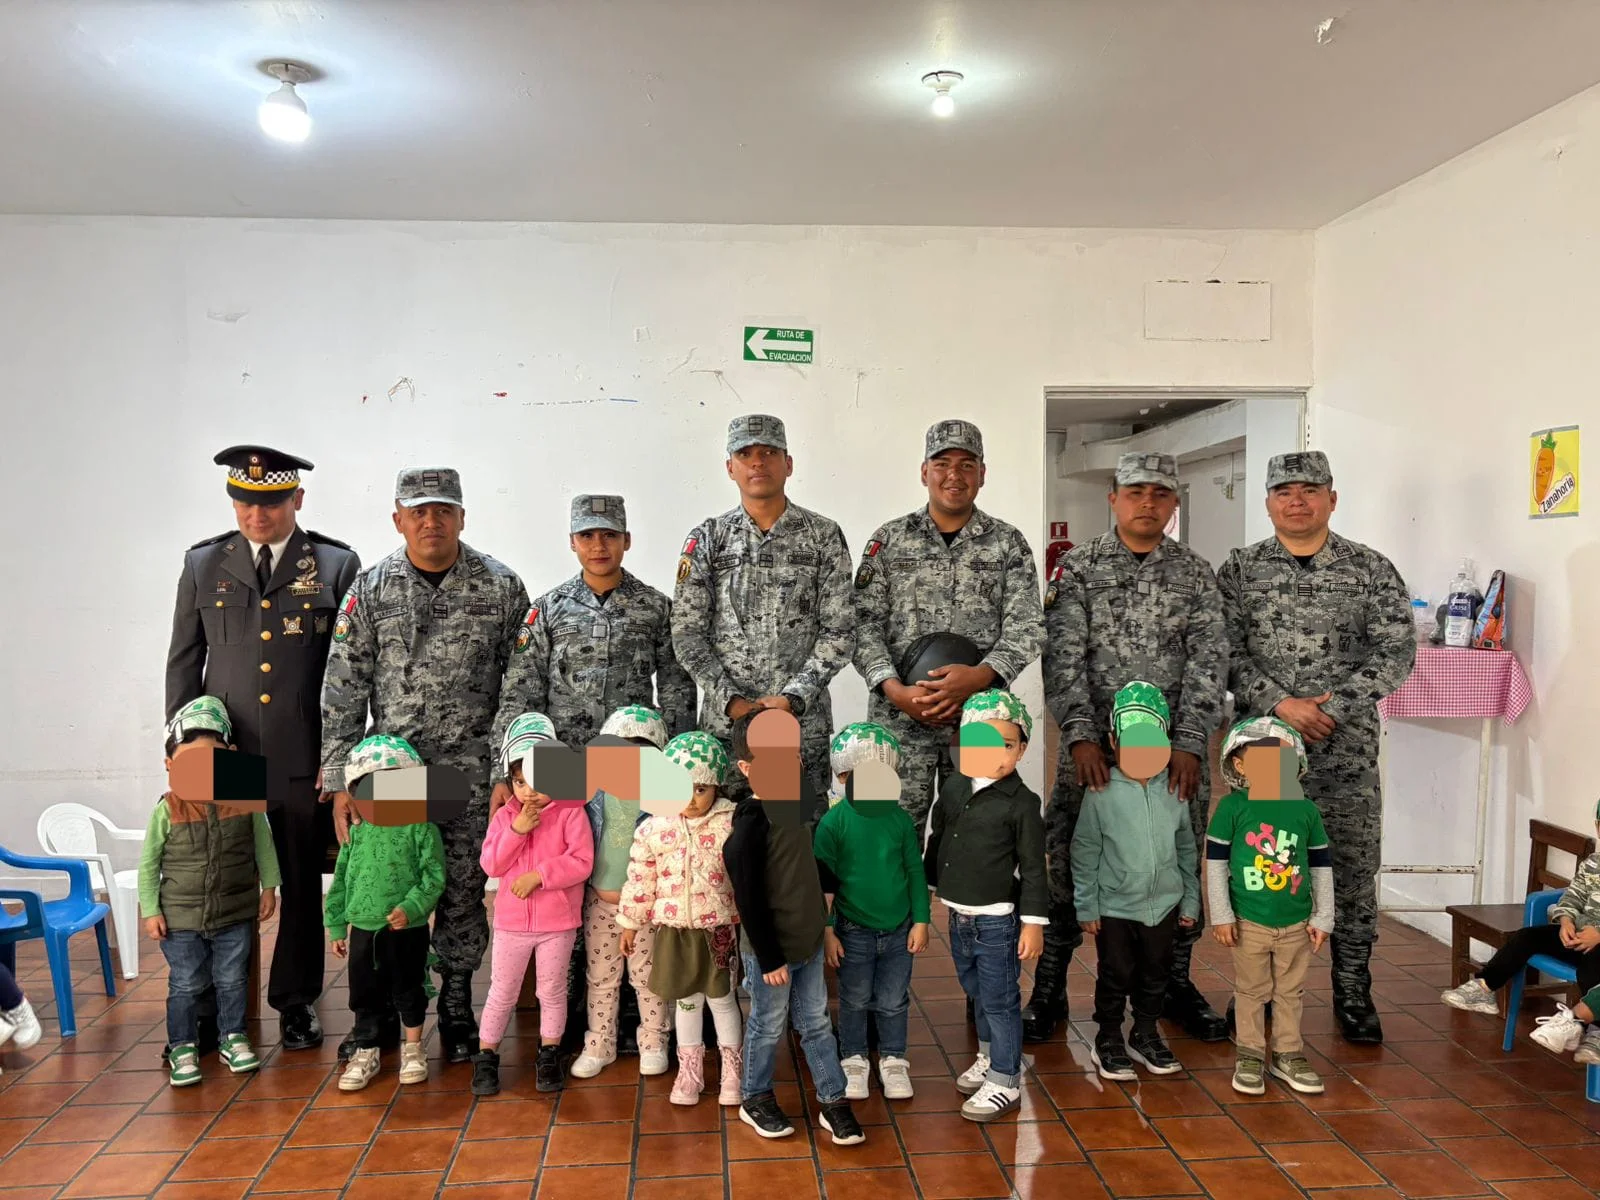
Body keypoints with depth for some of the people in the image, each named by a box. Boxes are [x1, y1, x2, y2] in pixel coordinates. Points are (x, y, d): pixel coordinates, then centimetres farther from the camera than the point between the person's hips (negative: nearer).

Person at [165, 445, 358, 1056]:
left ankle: (296, 1001, 25)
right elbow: (183, 662, 11)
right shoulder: (204, 564, 7)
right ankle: (207, 1010, 21)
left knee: (303, 886, 9)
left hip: (305, 760, -1)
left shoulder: (337, 565, 1)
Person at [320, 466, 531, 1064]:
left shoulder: (500, 587, -3)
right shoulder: (370, 588, 0)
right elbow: (343, 690, 0)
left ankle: (456, 1004, 25)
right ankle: (381, 1012, 25)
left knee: (463, 891, 8)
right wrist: (340, 780, -3)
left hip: (471, 771, -1)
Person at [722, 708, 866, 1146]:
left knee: (816, 1024, 18)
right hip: (770, 950, -7)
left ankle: (833, 1101, 31)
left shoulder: (796, 798, -3)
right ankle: (755, 1100, 36)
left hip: (808, 940, 7)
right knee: (769, 1028, 14)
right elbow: (749, 902, -22)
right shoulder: (749, 826, -27)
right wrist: (769, 959, -17)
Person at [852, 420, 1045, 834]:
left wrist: (980, 675, -19)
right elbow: (865, 622, 0)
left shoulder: (1008, 543, 7)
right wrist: (894, 689, -15)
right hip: (899, 715, 0)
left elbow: (1027, 624, -2)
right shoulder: (889, 540, 7)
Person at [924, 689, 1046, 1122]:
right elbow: (935, 841, 14)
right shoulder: (953, 787, 2)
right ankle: (988, 1057, 41)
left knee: (1000, 1002, 4)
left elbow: (1033, 867, -12)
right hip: (959, 916, 6)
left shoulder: (1022, 802, -14)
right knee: (977, 994, 22)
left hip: (997, 920, -6)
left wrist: (1033, 922, -12)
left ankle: (1004, 1083, 17)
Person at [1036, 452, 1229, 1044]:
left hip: (1176, 745, 2)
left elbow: (1208, 661, 0)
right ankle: (1048, 989, 12)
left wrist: (1189, 743, -11)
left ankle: (1177, 985, 27)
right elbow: (1063, 656, -7)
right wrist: (1081, 735, -17)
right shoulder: (1078, 568, 1)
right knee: (1066, 860, -1)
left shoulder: (1196, 573, 7)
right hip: (1093, 743, -2)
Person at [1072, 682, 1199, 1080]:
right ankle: (1108, 1042, 28)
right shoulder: (1102, 793, -13)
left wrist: (1190, 900, 9)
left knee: (1156, 974, 17)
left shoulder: (1174, 791, -3)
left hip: (1164, 904, 3)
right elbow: (1085, 853, -8)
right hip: (1114, 906, -3)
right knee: (1115, 977, 10)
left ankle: (1145, 1036, 37)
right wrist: (1086, 907, -8)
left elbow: (1186, 849, 6)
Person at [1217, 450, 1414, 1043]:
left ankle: (1352, 992, 22)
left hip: (1346, 746, 0)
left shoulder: (1370, 568, 4)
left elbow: (1397, 649, -3)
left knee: (1353, 868, 6)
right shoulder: (1240, 570, 3)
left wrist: (1333, 706, -13)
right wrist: (1281, 705, -15)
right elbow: (1226, 653, -4)